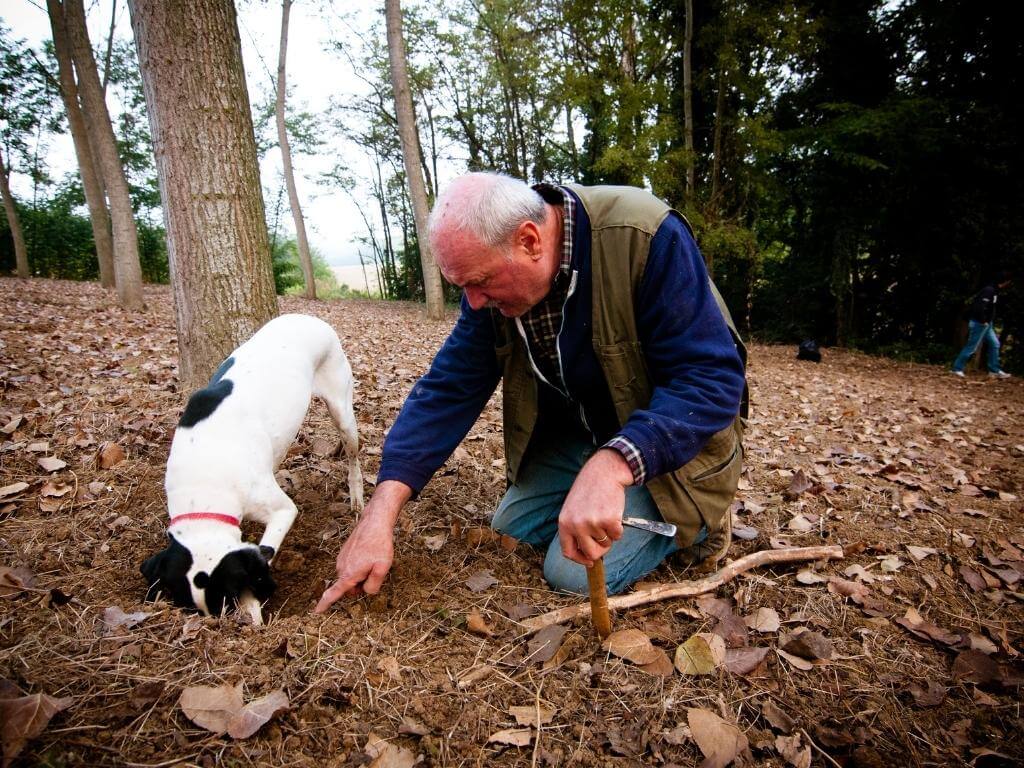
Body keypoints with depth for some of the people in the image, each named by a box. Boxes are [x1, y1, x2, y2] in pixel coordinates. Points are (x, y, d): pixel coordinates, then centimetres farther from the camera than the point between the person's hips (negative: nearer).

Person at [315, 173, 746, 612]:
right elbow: (450, 388, -13)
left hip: (670, 441, -6)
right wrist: (381, 512, -21)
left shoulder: (646, 238, -29)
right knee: (510, 530, 7)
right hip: (574, 432, 6)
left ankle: (695, 517, 7)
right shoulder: (493, 271, -11)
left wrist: (612, 465, -47)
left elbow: (712, 378, -31)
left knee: (575, 573, -16)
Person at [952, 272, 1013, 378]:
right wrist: (983, 321, -19)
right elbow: (979, 307, -29)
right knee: (971, 347, -4)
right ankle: (957, 368, 4)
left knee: (994, 344, 12)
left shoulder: (994, 291, 13)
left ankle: (994, 370, 17)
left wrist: (988, 322, 16)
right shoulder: (989, 291, -19)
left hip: (986, 324, 10)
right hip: (979, 323, -10)